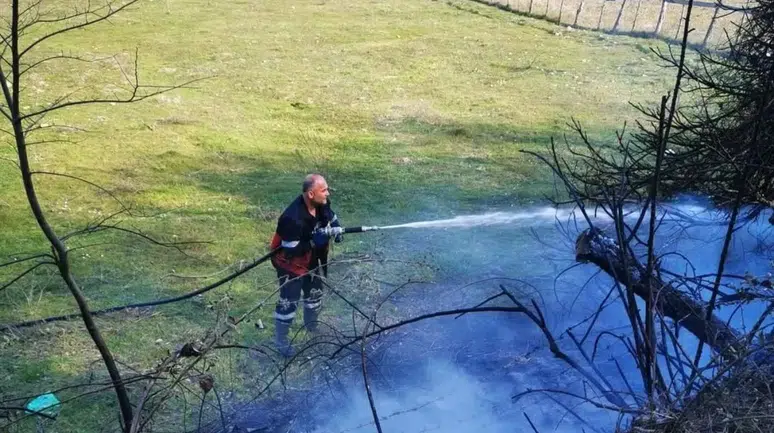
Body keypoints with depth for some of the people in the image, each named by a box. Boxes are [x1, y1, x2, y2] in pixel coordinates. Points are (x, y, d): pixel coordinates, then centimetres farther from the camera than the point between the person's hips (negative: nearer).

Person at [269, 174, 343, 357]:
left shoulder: (322, 204, -17)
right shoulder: (293, 218, -39)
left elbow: (332, 217, 6)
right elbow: (290, 251, -32)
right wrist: (314, 242, -35)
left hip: (311, 259, 8)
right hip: (290, 263, -8)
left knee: (315, 294, 23)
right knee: (289, 302, 1)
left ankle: (311, 327, 50)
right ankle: (281, 341, 22)